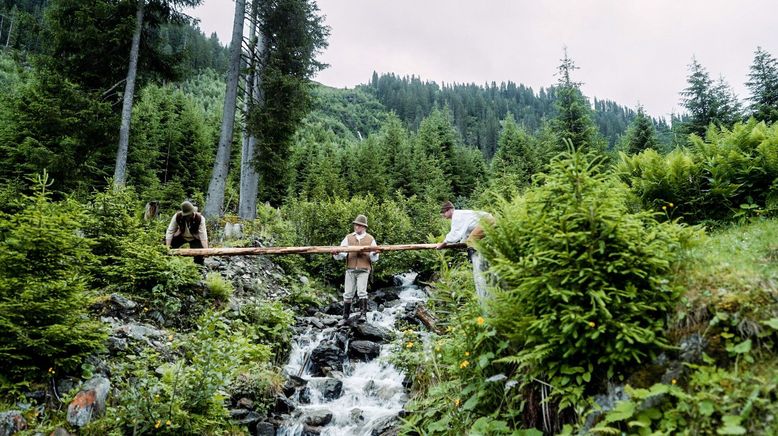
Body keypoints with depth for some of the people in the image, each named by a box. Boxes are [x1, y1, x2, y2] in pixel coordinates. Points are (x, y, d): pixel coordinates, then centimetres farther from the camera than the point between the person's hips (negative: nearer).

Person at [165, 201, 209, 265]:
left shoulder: (200, 218, -29)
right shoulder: (177, 216, -25)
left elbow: (203, 234, -33)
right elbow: (170, 231, -22)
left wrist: (205, 249, -39)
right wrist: (168, 245, -29)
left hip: (195, 238, -2)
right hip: (181, 236, 2)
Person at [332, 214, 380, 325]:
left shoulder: (370, 239, 7)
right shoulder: (348, 238, 11)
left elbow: (374, 259, 5)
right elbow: (342, 254, 2)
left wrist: (374, 254, -17)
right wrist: (336, 254, -19)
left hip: (363, 270, -2)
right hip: (350, 269, 2)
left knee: (362, 292, -14)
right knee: (348, 294, 5)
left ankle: (363, 314, -7)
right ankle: (345, 317, 13)